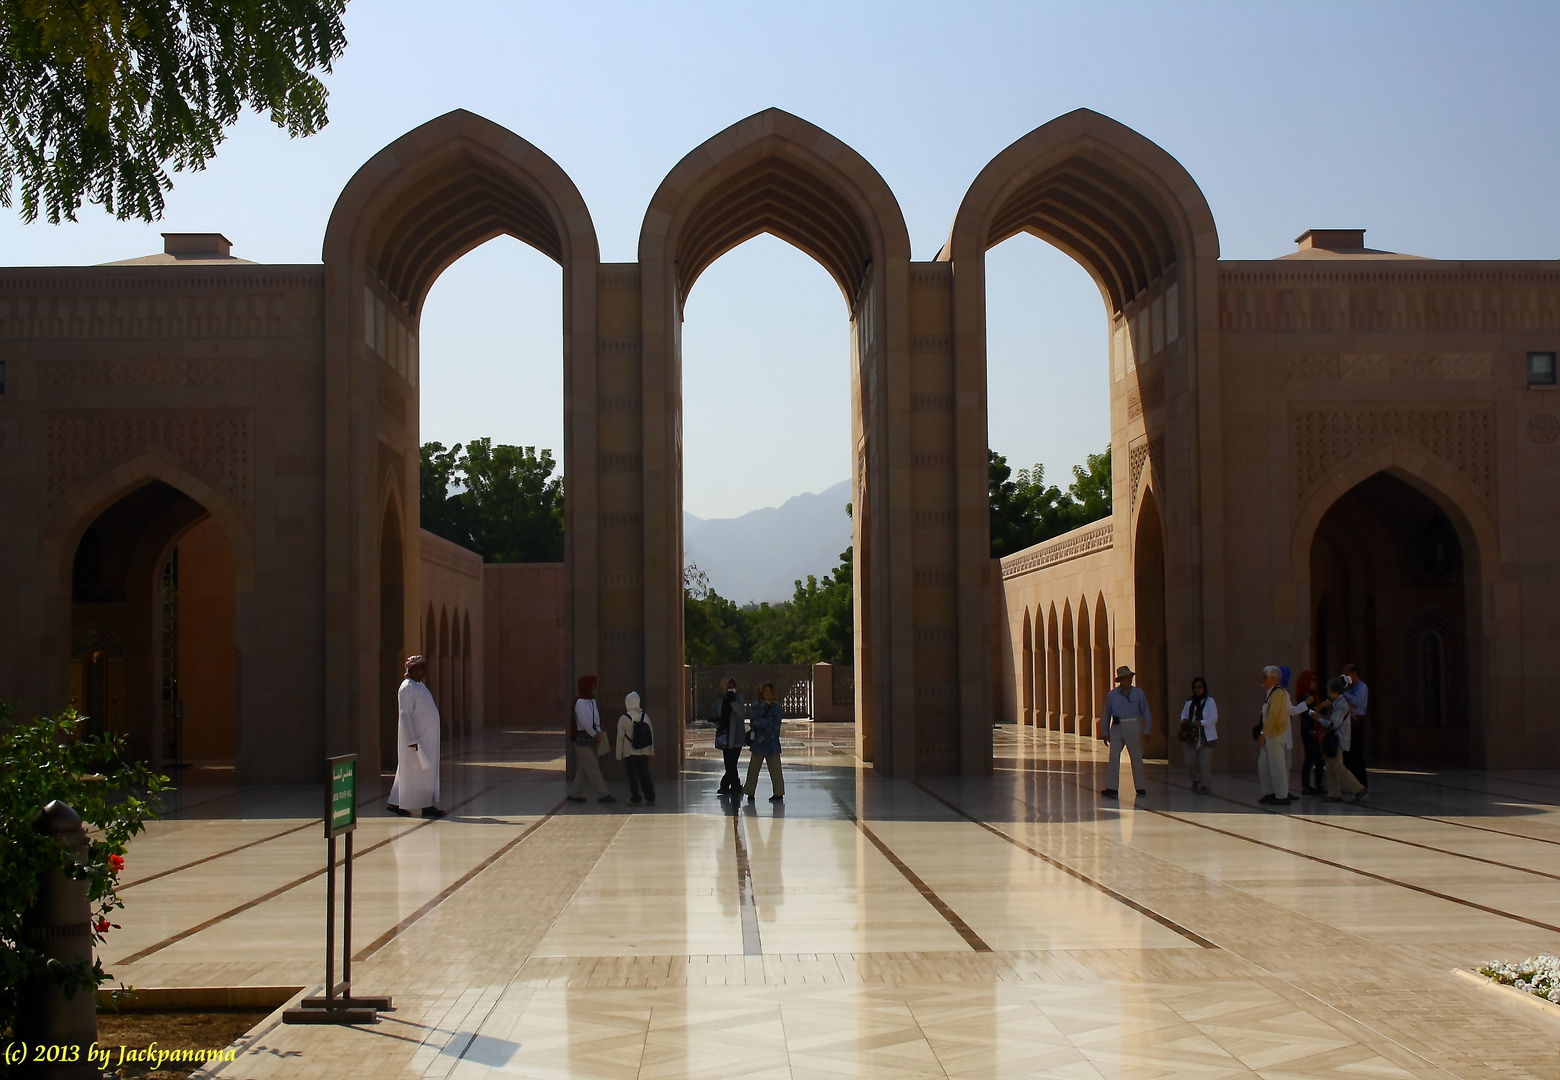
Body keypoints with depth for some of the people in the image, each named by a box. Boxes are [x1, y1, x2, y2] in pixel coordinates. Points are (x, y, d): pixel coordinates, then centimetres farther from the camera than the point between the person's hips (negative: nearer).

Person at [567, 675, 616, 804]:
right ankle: (602, 794, -5)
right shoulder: (580, 702, -15)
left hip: (590, 738, 9)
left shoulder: (592, 701, 12)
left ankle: (574, 794, 18)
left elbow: (596, 717, 12)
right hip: (582, 737, -9)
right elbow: (584, 722, -18)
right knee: (593, 768, -7)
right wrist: (594, 734, -12)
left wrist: (598, 731, -5)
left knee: (584, 768, 12)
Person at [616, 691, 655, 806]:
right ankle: (650, 798, 13)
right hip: (644, 752, 4)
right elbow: (651, 735, 4)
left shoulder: (623, 719, -12)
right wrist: (651, 751, 14)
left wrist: (619, 756, 0)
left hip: (629, 753, -4)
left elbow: (620, 738, -8)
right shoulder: (645, 716, -1)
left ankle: (636, 799, 5)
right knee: (645, 775, 12)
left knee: (633, 776, 4)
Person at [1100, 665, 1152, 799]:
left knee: (1136, 757, 3)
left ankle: (1141, 788, 12)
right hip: (1116, 728, 1)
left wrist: (1147, 731, 2)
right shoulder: (1112, 695, 4)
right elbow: (1107, 714, 12)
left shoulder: (1138, 693, 1)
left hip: (1132, 727, -1)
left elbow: (1145, 713, 5)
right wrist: (1106, 733, 12)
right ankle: (1111, 788, -4)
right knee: (1113, 757, -5)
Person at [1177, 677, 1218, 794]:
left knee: (1205, 762, -5)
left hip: (1206, 736, -4)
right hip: (1191, 735, 4)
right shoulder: (1189, 702, 12)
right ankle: (1195, 779, 28)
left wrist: (1201, 723, -21)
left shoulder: (1209, 702, -1)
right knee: (1189, 761, 2)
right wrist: (1184, 719, -8)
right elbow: (1184, 714, 16)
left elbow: (1214, 718, -7)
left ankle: (1204, 785, 6)